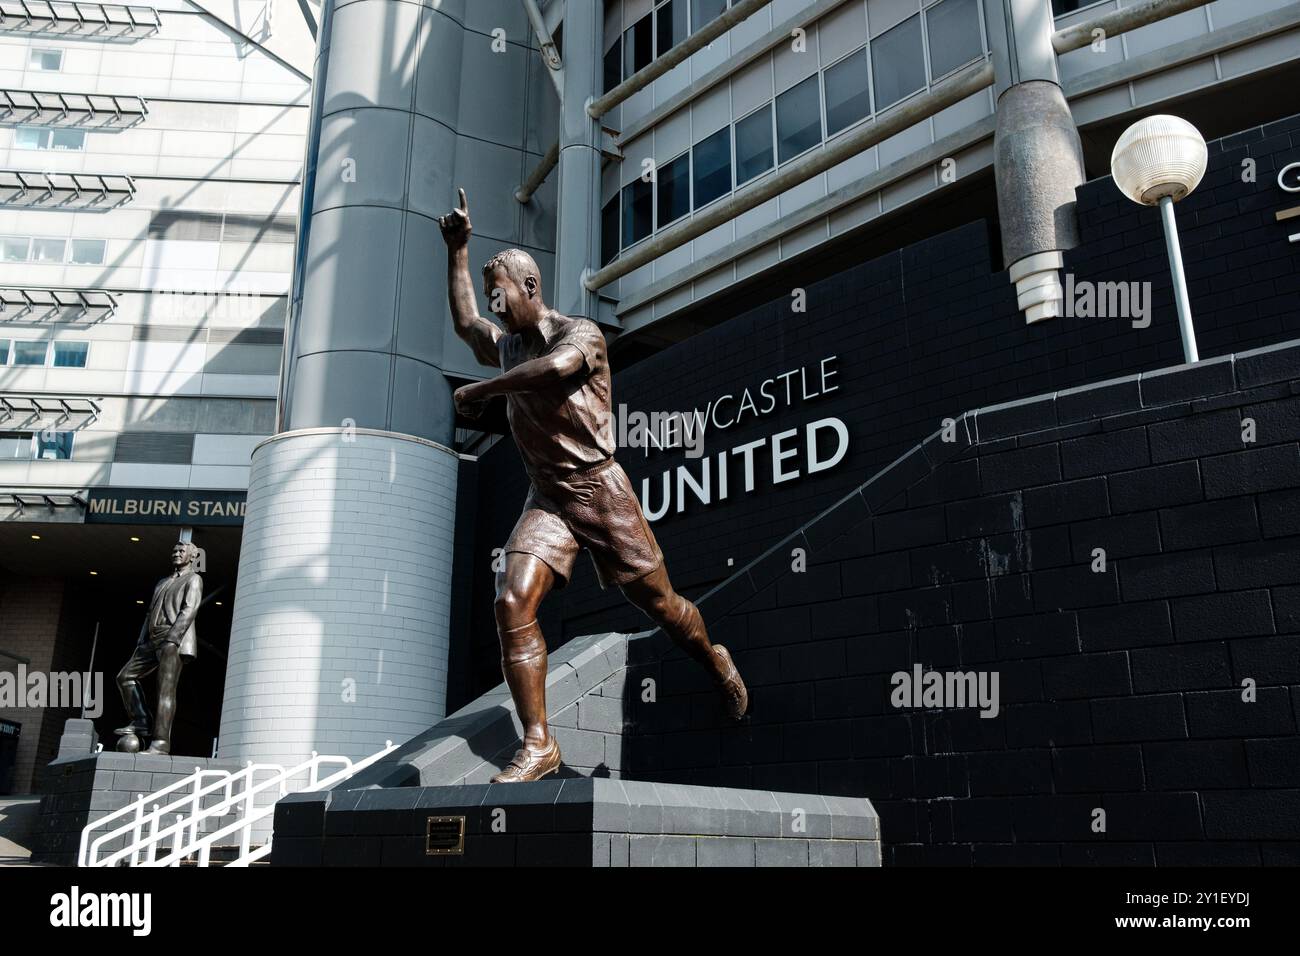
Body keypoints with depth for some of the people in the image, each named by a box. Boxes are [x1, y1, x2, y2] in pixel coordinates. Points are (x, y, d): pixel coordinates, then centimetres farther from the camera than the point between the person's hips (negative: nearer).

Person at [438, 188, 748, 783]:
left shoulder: (581, 333, -5)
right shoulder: (508, 347, 17)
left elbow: (555, 367, -29)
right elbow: (463, 323, 37)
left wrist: (477, 391, -18)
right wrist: (457, 250, 34)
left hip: (600, 489, -5)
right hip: (544, 499, 5)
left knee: (658, 603, 4)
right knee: (512, 604, -18)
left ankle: (715, 660, 37)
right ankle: (538, 745, -15)